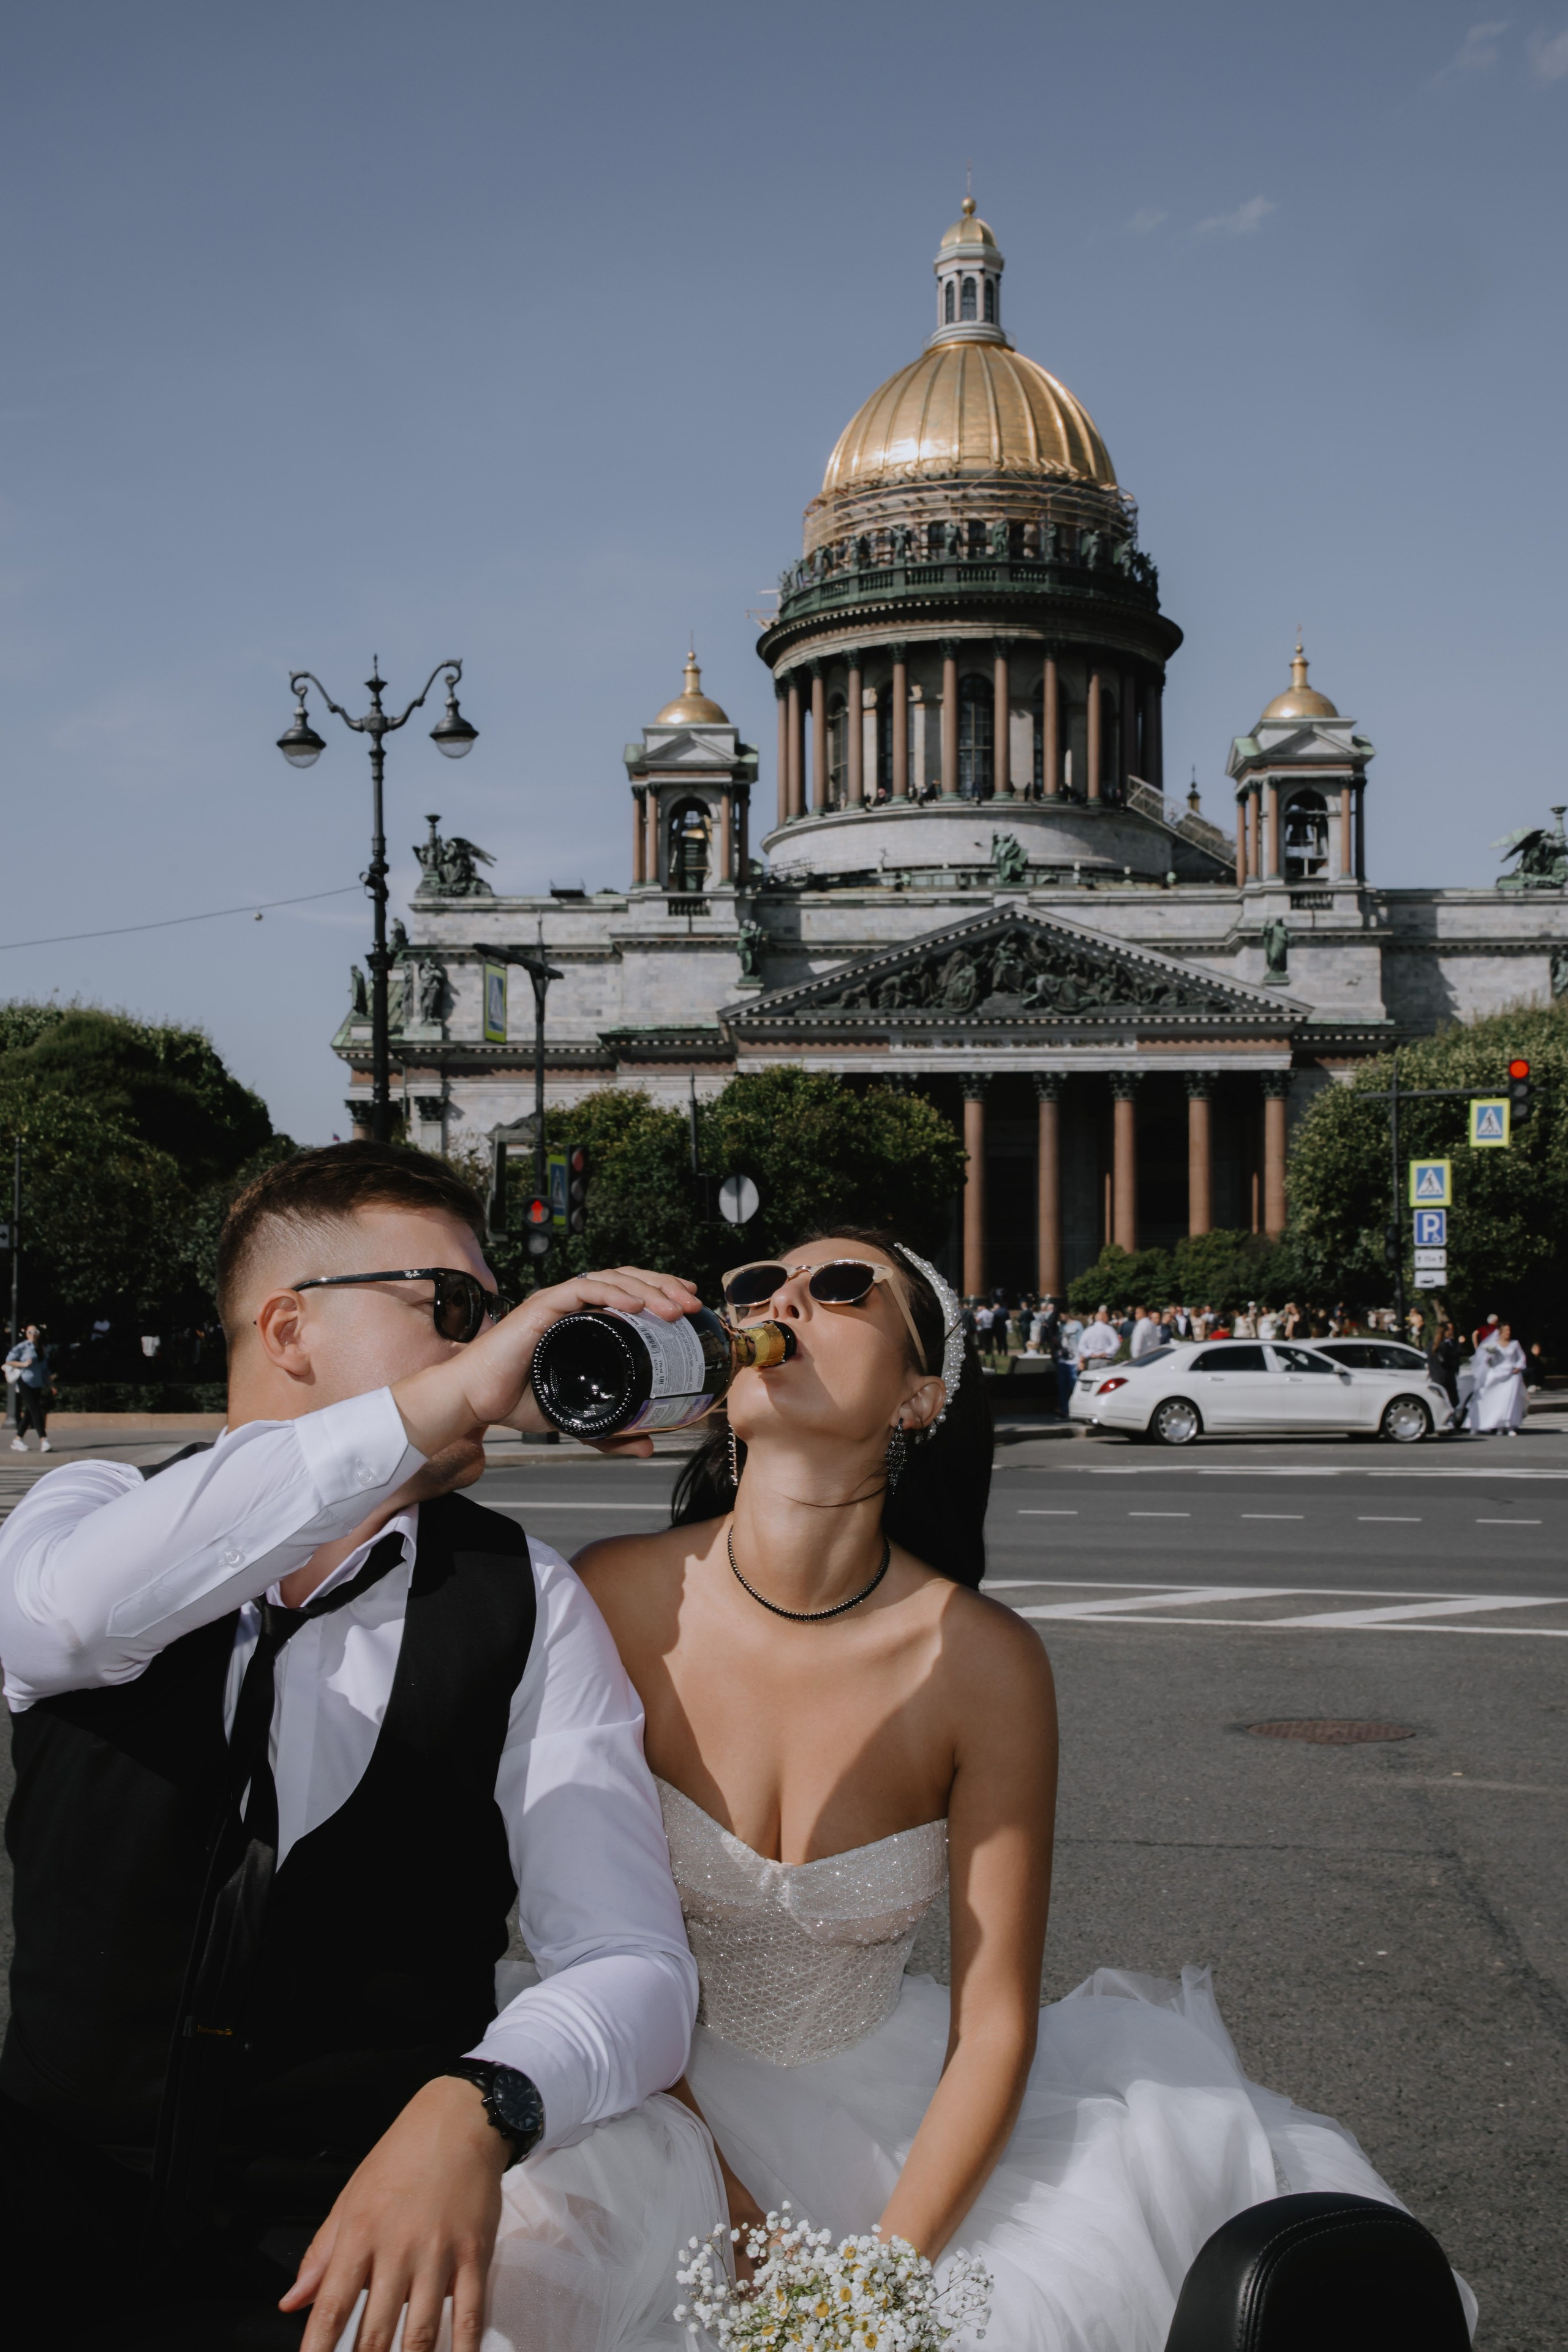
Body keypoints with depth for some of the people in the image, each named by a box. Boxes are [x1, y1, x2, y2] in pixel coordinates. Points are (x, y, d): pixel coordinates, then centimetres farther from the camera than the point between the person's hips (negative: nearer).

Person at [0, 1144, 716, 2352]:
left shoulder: (528, 1605, 0)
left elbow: (634, 1969, -8)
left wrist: (473, 2112, -31)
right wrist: (440, 1403, -30)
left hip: (360, 2246, 1)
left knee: (644, 2157, -29)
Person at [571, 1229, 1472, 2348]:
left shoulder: (983, 1661, -17)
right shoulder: (617, 1601, -16)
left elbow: (993, 2029, -8)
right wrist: (727, 2216, -12)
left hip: (897, 2108, 0)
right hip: (670, 2098, 1)